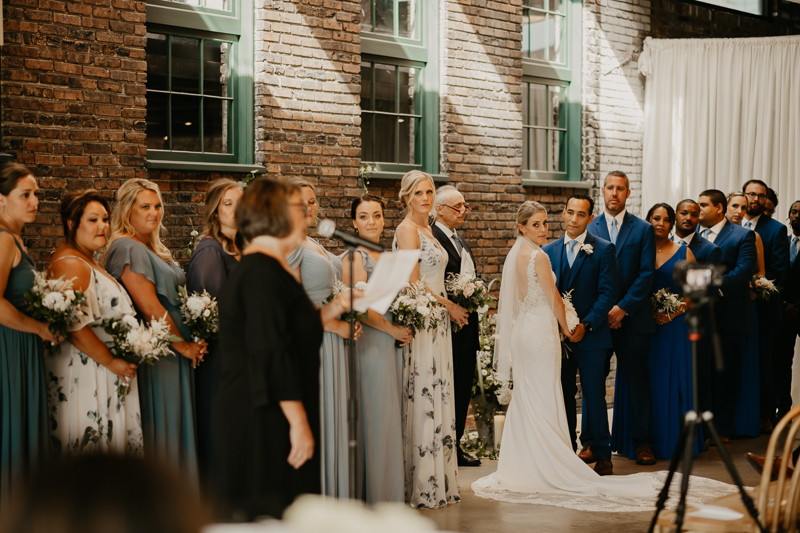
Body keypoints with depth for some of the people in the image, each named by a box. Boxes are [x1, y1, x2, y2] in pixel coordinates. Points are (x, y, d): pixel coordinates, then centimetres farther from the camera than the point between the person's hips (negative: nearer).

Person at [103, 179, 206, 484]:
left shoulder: (154, 249, 18)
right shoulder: (127, 247, -13)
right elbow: (149, 305, -19)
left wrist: (191, 341, 6)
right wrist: (182, 344, -13)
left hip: (173, 349, 10)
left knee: (174, 429, 11)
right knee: (159, 429, -5)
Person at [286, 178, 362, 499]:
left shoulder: (314, 244, 19)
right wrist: (335, 325, -16)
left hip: (335, 340, 9)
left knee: (338, 420, 10)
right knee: (318, 420, -6)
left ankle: (337, 493, 15)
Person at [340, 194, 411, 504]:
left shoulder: (387, 255, 16)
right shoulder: (354, 257, -9)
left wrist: (404, 329, 9)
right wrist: (392, 329, -12)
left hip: (392, 342, 8)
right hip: (370, 342, -8)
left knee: (391, 417, 10)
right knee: (374, 417, -5)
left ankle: (390, 492, 17)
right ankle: (373, 494, 3)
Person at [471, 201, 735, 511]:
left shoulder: (515, 255, 10)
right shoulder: (539, 256, -14)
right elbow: (554, 299, -10)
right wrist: (566, 328, 5)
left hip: (521, 330, 8)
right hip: (541, 330, -8)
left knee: (524, 400, 12)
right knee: (544, 400, -4)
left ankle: (521, 468, 16)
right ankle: (550, 470, 1)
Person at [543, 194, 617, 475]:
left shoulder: (603, 249, -2)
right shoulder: (549, 251, 10)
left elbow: (607, 293, -7)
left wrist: (586, 325, -16)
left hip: (590, 336, -4)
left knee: (594, 397, -1)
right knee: (563, 396, 9)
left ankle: (602, 455, 10)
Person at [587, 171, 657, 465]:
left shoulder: (643, 229, 4)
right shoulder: (589, 229, 7)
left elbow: (646, 274, -3)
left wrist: (623, 307, -12)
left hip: (632, 318, -1)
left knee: (637, 380, 4)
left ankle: (642, 441, 14)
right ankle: (590, 441, 13)